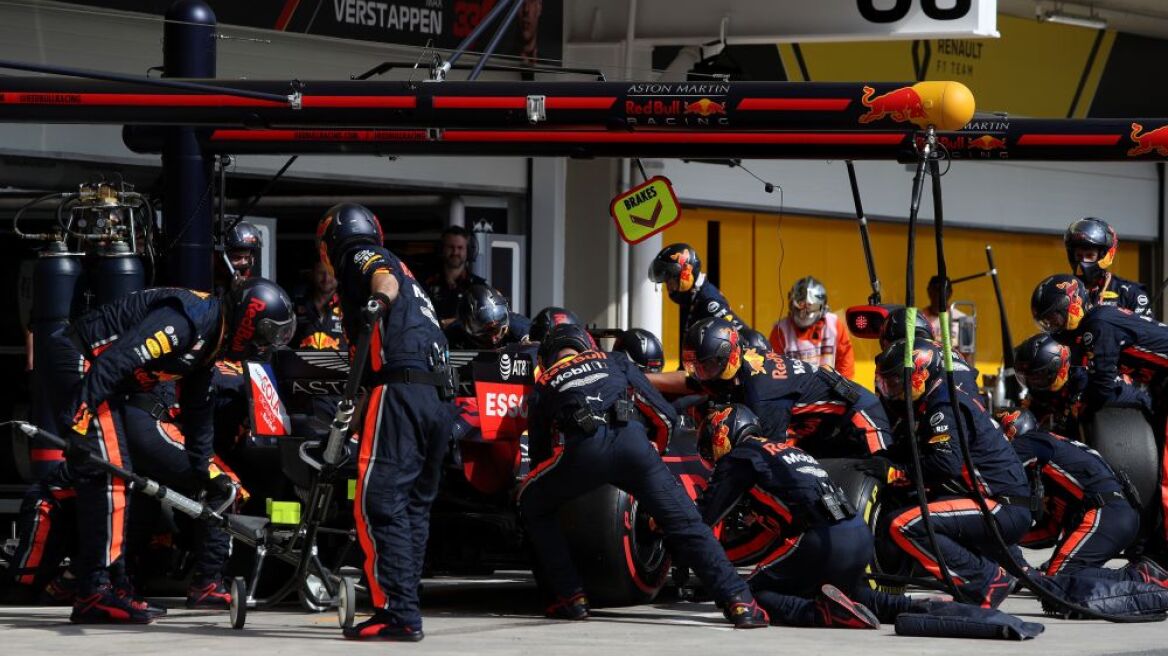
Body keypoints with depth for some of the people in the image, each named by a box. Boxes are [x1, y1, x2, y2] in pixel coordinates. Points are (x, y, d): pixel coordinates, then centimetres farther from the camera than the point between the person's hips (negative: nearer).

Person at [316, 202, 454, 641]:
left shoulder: (361, 259, 7)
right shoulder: (398, 266, 32)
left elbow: (385, 277, -17)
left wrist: (381, 297, -41)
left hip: (400, 390, -9)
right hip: (440, 397, 9)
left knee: (379, 505, -12)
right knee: (413, 507, 15)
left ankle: (398, 613, -20)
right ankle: (404, 609, 18)